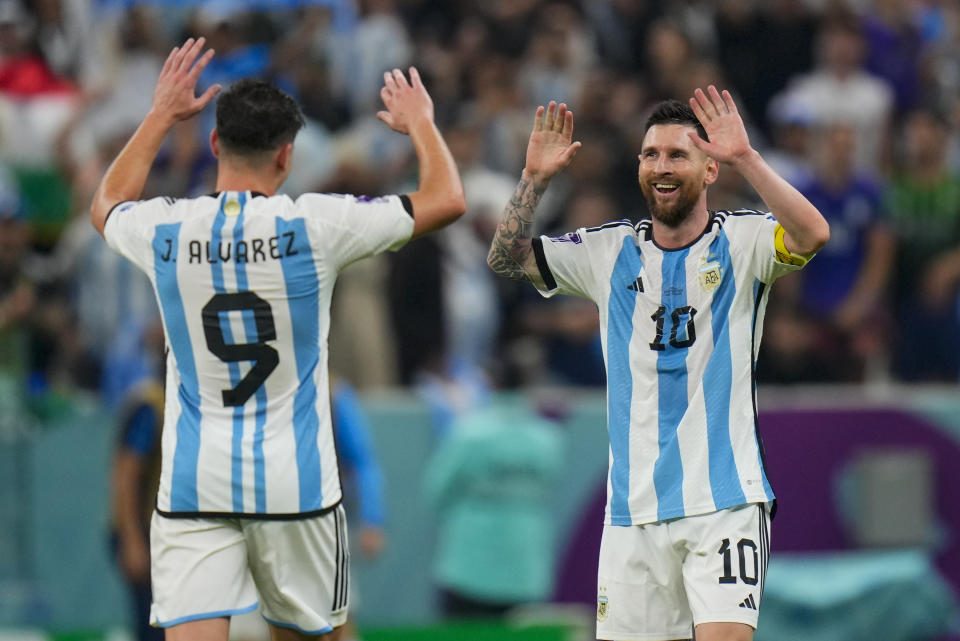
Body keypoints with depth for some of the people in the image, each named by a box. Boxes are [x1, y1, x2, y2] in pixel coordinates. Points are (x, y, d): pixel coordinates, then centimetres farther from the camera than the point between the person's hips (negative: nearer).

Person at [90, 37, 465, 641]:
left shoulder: (165, 229, -1)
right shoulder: (314, 224, -8)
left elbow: (107, 205, 26)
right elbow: (447, 200, 2)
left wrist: (161, 116, 34)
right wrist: (421, 124, 19)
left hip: (193, 484, 1)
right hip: (295, 483, -1)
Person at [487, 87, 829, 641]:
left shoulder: (741, 242, -1)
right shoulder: (610, 252, 10)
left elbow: (812, 235, -20)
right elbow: (506, 258, 11)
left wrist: (745, 158, -27)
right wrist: (536, 178, -2)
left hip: (725, 500, -4)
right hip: (635, 507, 4)